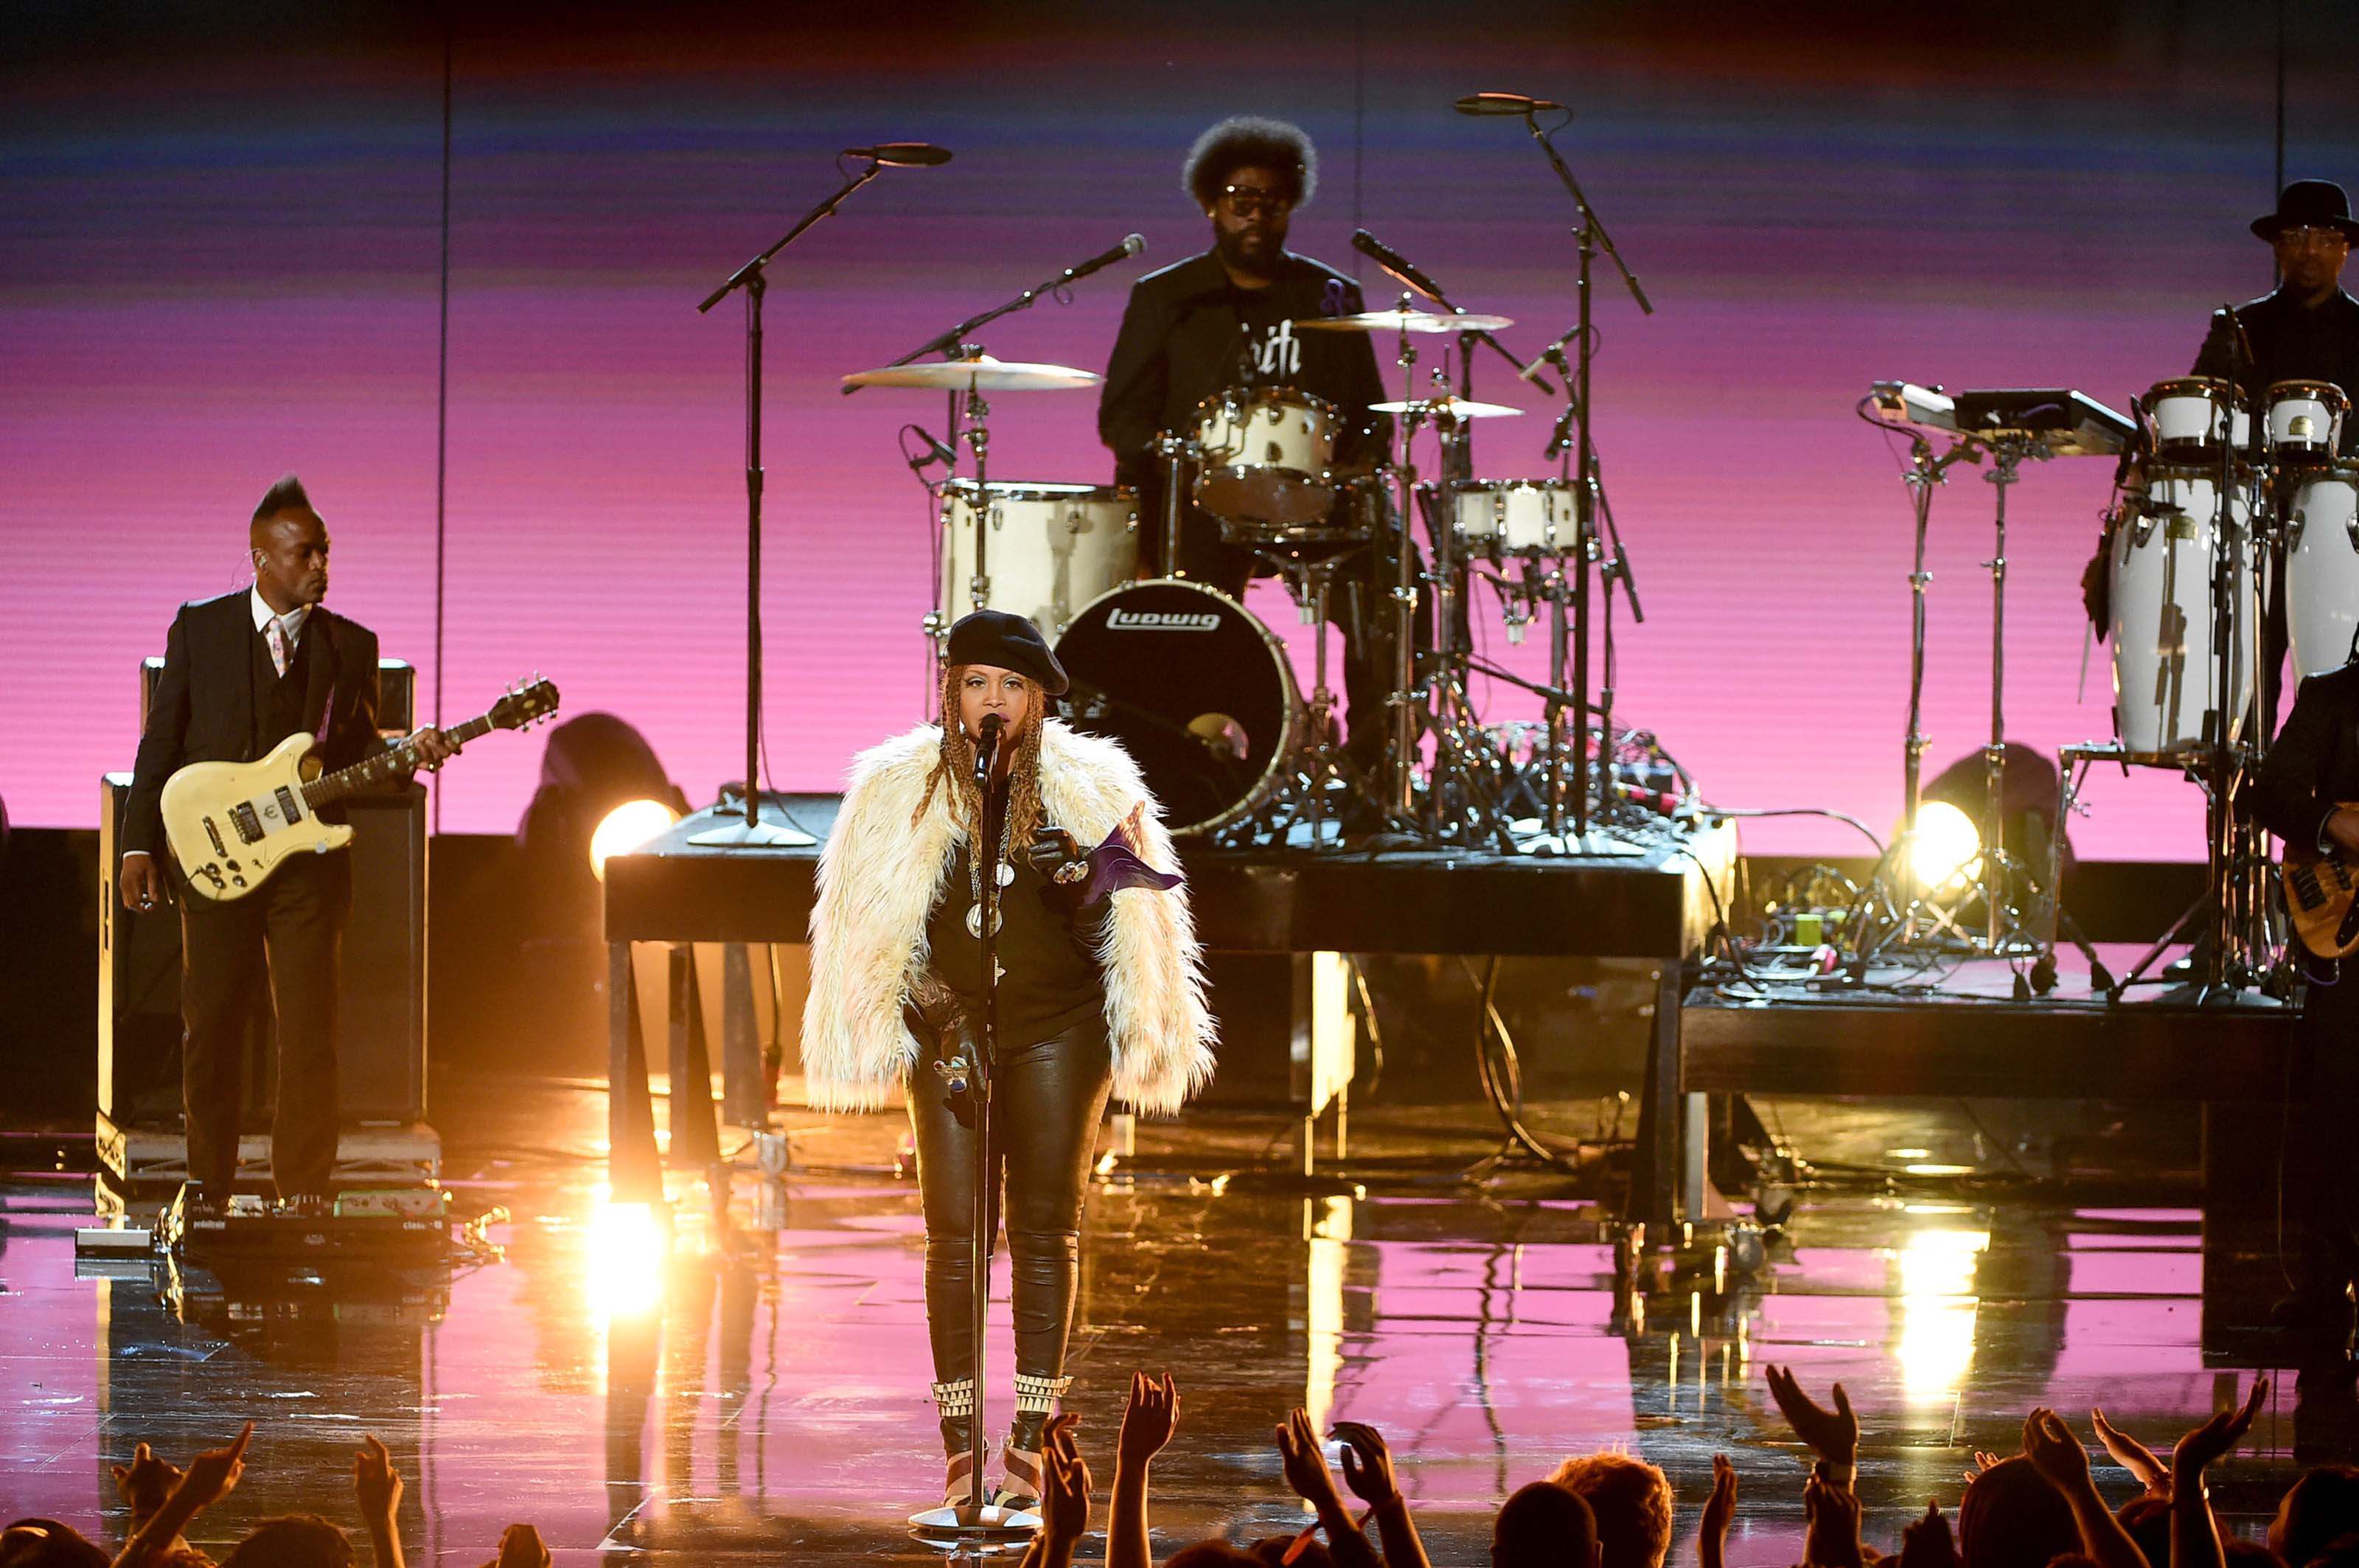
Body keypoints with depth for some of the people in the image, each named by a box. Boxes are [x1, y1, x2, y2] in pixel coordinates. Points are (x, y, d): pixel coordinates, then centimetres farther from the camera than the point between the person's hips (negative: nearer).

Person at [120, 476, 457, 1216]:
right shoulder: (199, 627, 5)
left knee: (308, 1031, -4)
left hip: (309, 857, 0)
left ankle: (302, 1191, 3)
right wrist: (140, 842, 0)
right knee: (209, 1024, 3)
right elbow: (163, 739, 5)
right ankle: (208, 1184, 15)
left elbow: (358, 750, 11)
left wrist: (408, 750, -10)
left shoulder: (351, 646, 8)